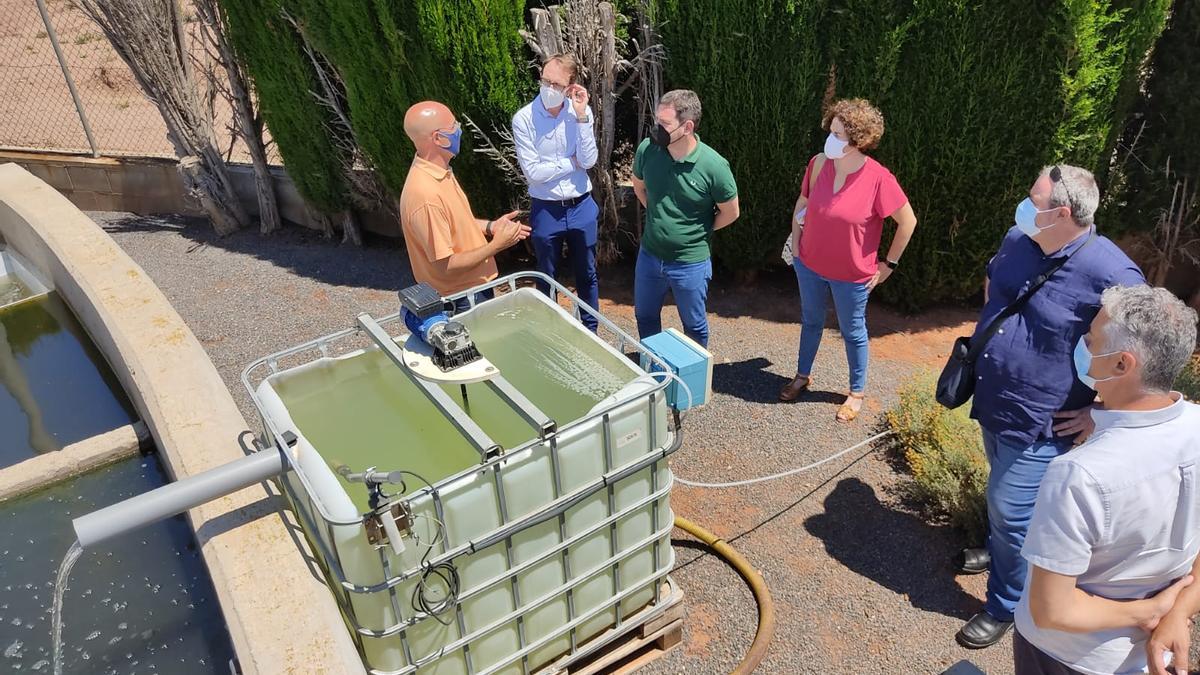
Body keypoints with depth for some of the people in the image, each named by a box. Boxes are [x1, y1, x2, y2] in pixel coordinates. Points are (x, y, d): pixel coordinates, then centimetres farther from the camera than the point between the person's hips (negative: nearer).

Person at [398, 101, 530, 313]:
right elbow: (445, 266, -26)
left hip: (475, 286, 9)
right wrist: (497, 244, -20)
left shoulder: (439, 173, 0)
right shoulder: (426, 195, -30)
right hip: (461, 301, -9)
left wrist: (490, 226, 2)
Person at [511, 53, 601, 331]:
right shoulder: (524, 119, -14)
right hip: (546, 210, -2)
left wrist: (581, 116, -20)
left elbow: (588, 161, -15)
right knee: (547, 278, 16)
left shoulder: (582, 112, -7)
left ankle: (590, 330, 35)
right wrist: (572, 163, -12)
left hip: (581, 206, 2)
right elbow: (533, 173, -17)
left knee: (587, 274, 16)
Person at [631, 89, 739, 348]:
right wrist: (659, 217, 8)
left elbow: (730, 213, -8)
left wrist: (697, 231, 0)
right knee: (644, 317, 23)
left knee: (694, 326, 16)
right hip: (649, 255, 4)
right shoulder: (647, 149, -12)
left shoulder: (714, 166, -23)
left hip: (691, 263, -4)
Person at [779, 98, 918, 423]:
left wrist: (889, 263, -6)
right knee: (810, 321, 23)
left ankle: (857, 392, 34)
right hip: (809, 265, 4)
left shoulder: (878, 178, -23)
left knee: (853, 332, 14)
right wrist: (795, 244, 6)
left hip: (851, 275, -4)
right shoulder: (819, 164, -11)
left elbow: (908, 221, -12)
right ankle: (802, 375, 45)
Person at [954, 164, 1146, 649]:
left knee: (1011, 514, 4)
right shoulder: (1018, 240, -5)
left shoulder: (1110, 275, -27)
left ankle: (1005, 608, 26)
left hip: (1038, 426, -7)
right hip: (991, 405, 7)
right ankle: (996, 551, 55)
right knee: (1002, 495, 29)